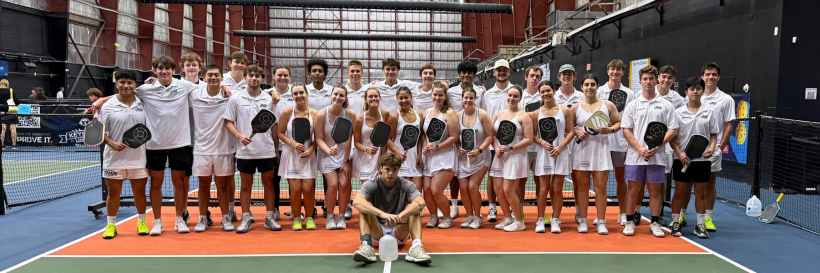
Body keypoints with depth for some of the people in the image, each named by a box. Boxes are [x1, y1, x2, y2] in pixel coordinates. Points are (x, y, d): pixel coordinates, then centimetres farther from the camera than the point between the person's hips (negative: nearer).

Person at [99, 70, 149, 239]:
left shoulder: (142, 104, 5)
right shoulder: (108, 106, -1)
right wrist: (112, 143, -16)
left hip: (139, 157, 2)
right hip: (115, 158, -1)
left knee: (139, 191, 10)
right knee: (113, 192, 7)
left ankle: (142, 222, 25)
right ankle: (111, 225, 21)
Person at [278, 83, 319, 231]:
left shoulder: (314, 113, -1)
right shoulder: (287, 112, -3)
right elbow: (280, 133, 1)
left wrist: (311, 149, -10)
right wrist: (293, 143, -13)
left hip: (308, 156, 1)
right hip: (291, 155, -1)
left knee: (308, 189, -3)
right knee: (295, 189, -4)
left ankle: (309, 218, 17)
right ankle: (296, 218, 16)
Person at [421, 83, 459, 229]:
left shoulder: (449, 113, -6)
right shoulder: (427, 112, 13)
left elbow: (454, 137, -11)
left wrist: (437, 147, -15)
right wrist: (424, 146, 1)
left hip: (445, 156, -6)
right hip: (428, 156, 6)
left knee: (436, 191, -11)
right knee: (427, 189, -1)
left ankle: (447, 218, 11)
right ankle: (433, 217, 20)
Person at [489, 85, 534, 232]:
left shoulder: (523, 116, -5)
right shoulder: (498, 114, 13)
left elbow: (529, 140, -11)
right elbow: (493, 134, 15)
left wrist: (510, 148, -16)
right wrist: (497, 148, -3)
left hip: (515, 156, -6)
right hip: (500, 156, 6)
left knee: (508, 190, -7)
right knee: (498, 188, 4)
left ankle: (519, 221, 10)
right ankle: (508, 218, 21)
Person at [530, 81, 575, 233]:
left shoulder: (565, 111, 3)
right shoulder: (536, 113, 6)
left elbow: (571, 132, 2)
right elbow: (533, 135, 7)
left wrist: (560, 146, -10)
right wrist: (542, 143, -13)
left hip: (561, 153, 0)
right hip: (543, 153, 1)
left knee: (557, 189, 1)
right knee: (543, 189, 0)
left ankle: (555, 221, 12)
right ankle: (540, 220, 11)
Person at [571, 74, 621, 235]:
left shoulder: (608, 105, 4)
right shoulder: (575, 108, 5)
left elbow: (619, 123, 9)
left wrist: (611, 129, -11)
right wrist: (577, 132, -10)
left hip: (601, 151, -1)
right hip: (582, 151, 1)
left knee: (600, 188, 0)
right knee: (582, 187, 5)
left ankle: (601, 222, 9)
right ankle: (583, 221, 15)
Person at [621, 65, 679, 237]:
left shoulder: (666, 105, 5)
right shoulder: (632, 105, 5)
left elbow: (672, 130, 2)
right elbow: (626, 130, 1)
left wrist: (657, 147, -12)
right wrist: (640, 149, -11)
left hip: (657, 156, 0)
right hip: (635, 155, 0)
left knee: (655, 190, 5)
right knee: (634, 189, 3)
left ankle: (655, 223, 15)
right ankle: (629, 222, 12)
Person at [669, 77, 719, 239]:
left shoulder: (709, 112, 4)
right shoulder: (678, 112, 0)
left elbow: (714, 134, 8)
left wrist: (711, 148, -11)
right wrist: (680, 153, -13)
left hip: (702, 159, 1)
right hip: (682, 159, -1)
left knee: (700, 193, 7)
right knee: (679, 193, 5)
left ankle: (700, 225, 17)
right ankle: (675, 223, 16)